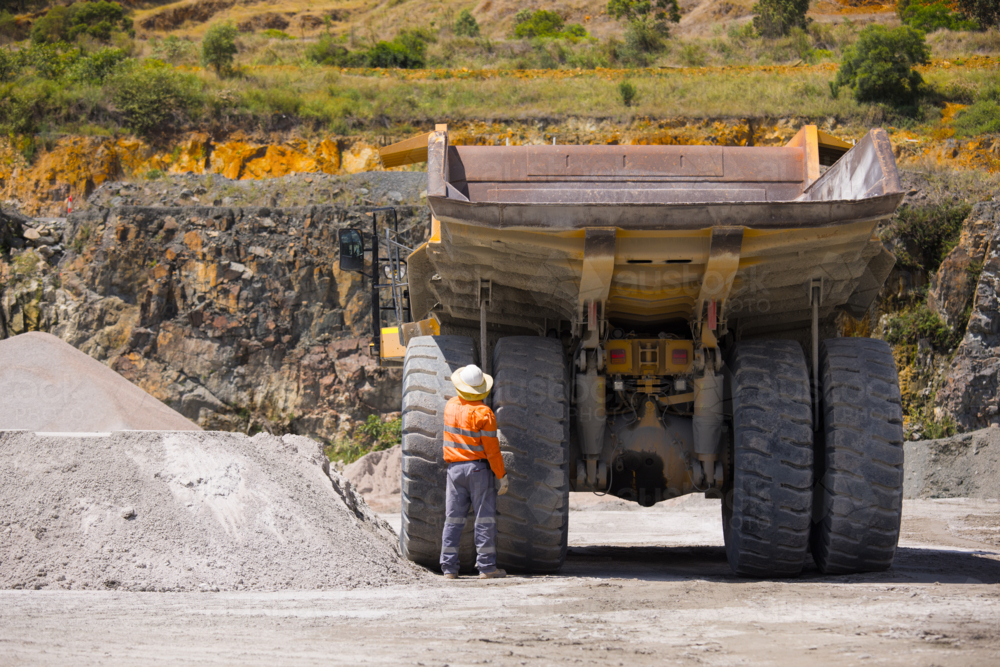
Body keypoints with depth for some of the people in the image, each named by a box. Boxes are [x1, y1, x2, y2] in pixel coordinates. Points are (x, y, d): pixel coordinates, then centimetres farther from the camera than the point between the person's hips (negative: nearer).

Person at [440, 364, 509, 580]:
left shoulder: (450, 407, 3)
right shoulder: (483, 412, -14)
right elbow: (491, 449, -14)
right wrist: (502, 475, -7)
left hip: (454, 469, 5)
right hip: (478, 467, -5)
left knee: (453, 519, 7)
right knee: (485, 518, 0)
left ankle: (449, 567, 5)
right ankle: (486, 566, -2)